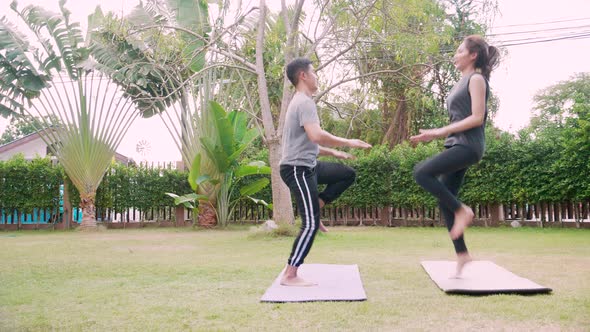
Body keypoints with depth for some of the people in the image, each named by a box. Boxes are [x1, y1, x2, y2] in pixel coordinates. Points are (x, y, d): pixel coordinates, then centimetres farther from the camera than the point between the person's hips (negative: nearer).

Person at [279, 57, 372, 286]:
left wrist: (333, 152, 26)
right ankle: (290, 276, -4)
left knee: (348, 174, 18)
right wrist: (347, 143, -19)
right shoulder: (305, 102, -14)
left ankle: (314, 207, 11)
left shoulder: (300, 102, 19)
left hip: (307, 166, 10)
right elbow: (316, 136, -30)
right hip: (298, 169, -10)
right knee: (311, 224, -9)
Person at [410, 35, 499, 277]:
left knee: (422, 172, -23)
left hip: (468, 146, -9)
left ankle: (462, 210, -9)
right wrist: (433, 135, 12)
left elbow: (477, 118, -15)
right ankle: (462, 254, 11)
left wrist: (441, 131, -16)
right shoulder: (463, 82, 22)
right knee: (445, 202, 4)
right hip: (457, 145, 9)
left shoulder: (476, 79, -4)